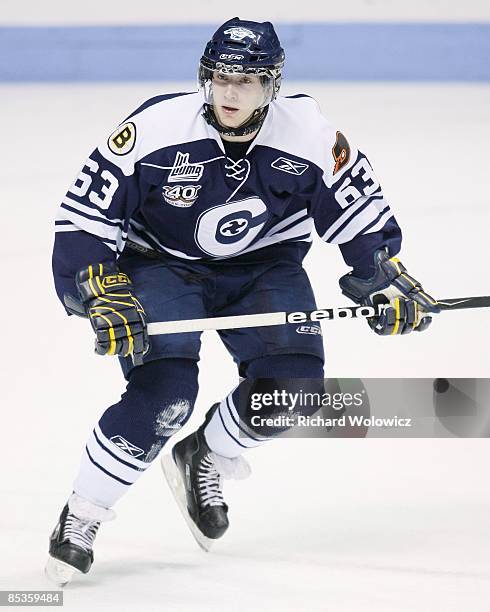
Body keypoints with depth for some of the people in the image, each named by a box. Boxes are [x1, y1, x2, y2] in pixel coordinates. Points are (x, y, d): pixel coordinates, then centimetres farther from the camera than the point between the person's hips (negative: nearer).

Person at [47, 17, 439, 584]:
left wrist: (388, 280, -10)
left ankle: (204, 458, 12)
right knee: (164, 394, -24)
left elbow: (359, 210, -2)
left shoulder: (312, 138, -19)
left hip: (264, 265, 3)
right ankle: (78, 521, -7)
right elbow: (83, 219, -20)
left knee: (291, 386, -19)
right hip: (161, 263, -3)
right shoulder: (155, 129, -26)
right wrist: (104, 298, -30)